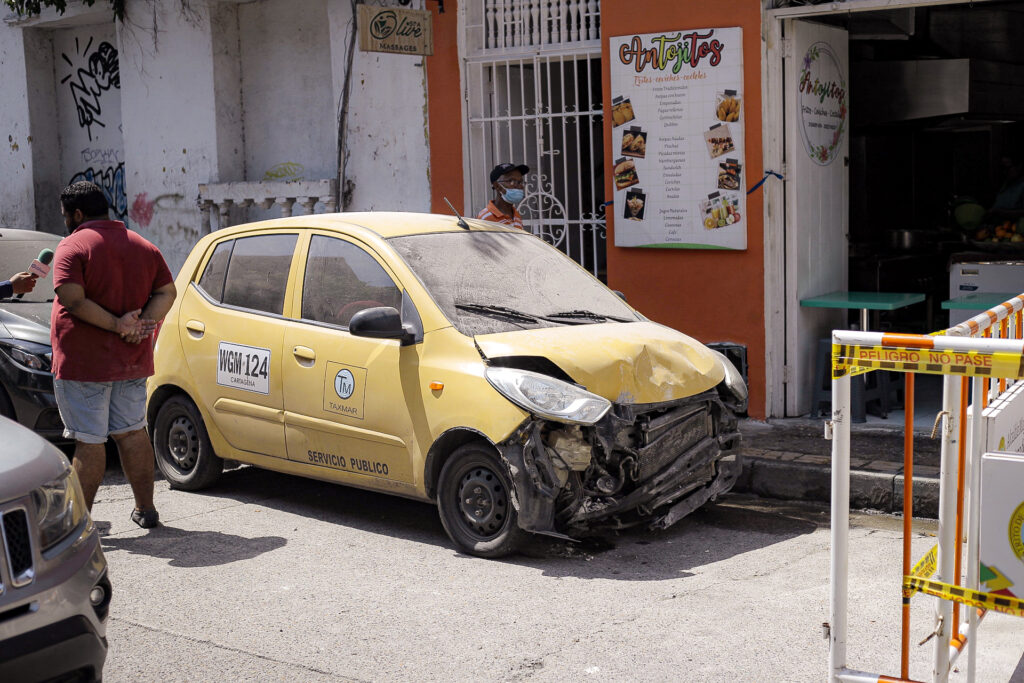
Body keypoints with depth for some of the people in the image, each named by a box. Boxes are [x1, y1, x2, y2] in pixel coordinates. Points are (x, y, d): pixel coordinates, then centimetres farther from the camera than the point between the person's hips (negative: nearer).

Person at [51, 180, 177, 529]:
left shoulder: (72, 246, -10)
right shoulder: (142, 245, 10)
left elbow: (73, 300, -23)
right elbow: (167, 293, 6)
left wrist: (117, 324, -19)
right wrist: (143, 323, -8)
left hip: (84, 363, -6)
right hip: (132, 360, 6)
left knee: (89, 441, -2)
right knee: (132, 432, 15)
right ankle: (146, 509, 19)